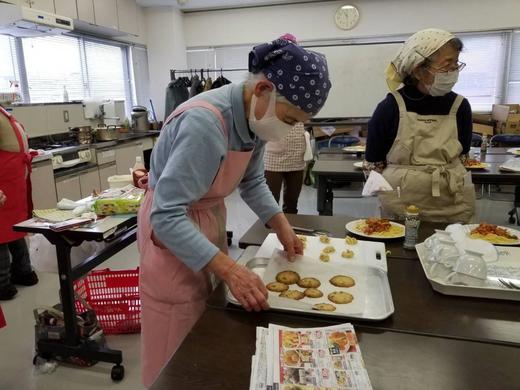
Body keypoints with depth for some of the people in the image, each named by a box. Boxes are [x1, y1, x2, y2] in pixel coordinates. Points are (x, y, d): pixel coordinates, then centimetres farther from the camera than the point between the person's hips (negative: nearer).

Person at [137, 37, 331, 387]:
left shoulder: (255, 118, -7)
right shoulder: (205, 122, -33)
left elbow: (252, 182, 9)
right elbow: (166, 216, -34)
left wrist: (281, 225, -2)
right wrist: (229, 269, -36)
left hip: (209, 216, 8)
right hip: (171, 227, -8)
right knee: (182, 348, 9)